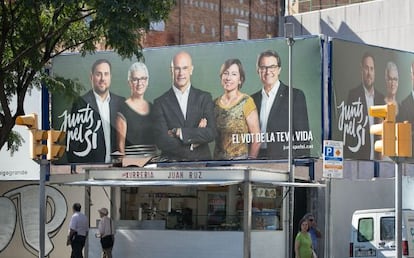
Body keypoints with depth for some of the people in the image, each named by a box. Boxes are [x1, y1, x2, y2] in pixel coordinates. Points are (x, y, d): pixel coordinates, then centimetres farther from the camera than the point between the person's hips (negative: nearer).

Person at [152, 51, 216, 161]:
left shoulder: (204, 98, 6)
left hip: (201, 161, 1)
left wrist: (179, 132, -11)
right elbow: (161, 141, -7)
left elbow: (211, 133, -6)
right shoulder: (160, 102, 2)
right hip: (171, 164, -1)